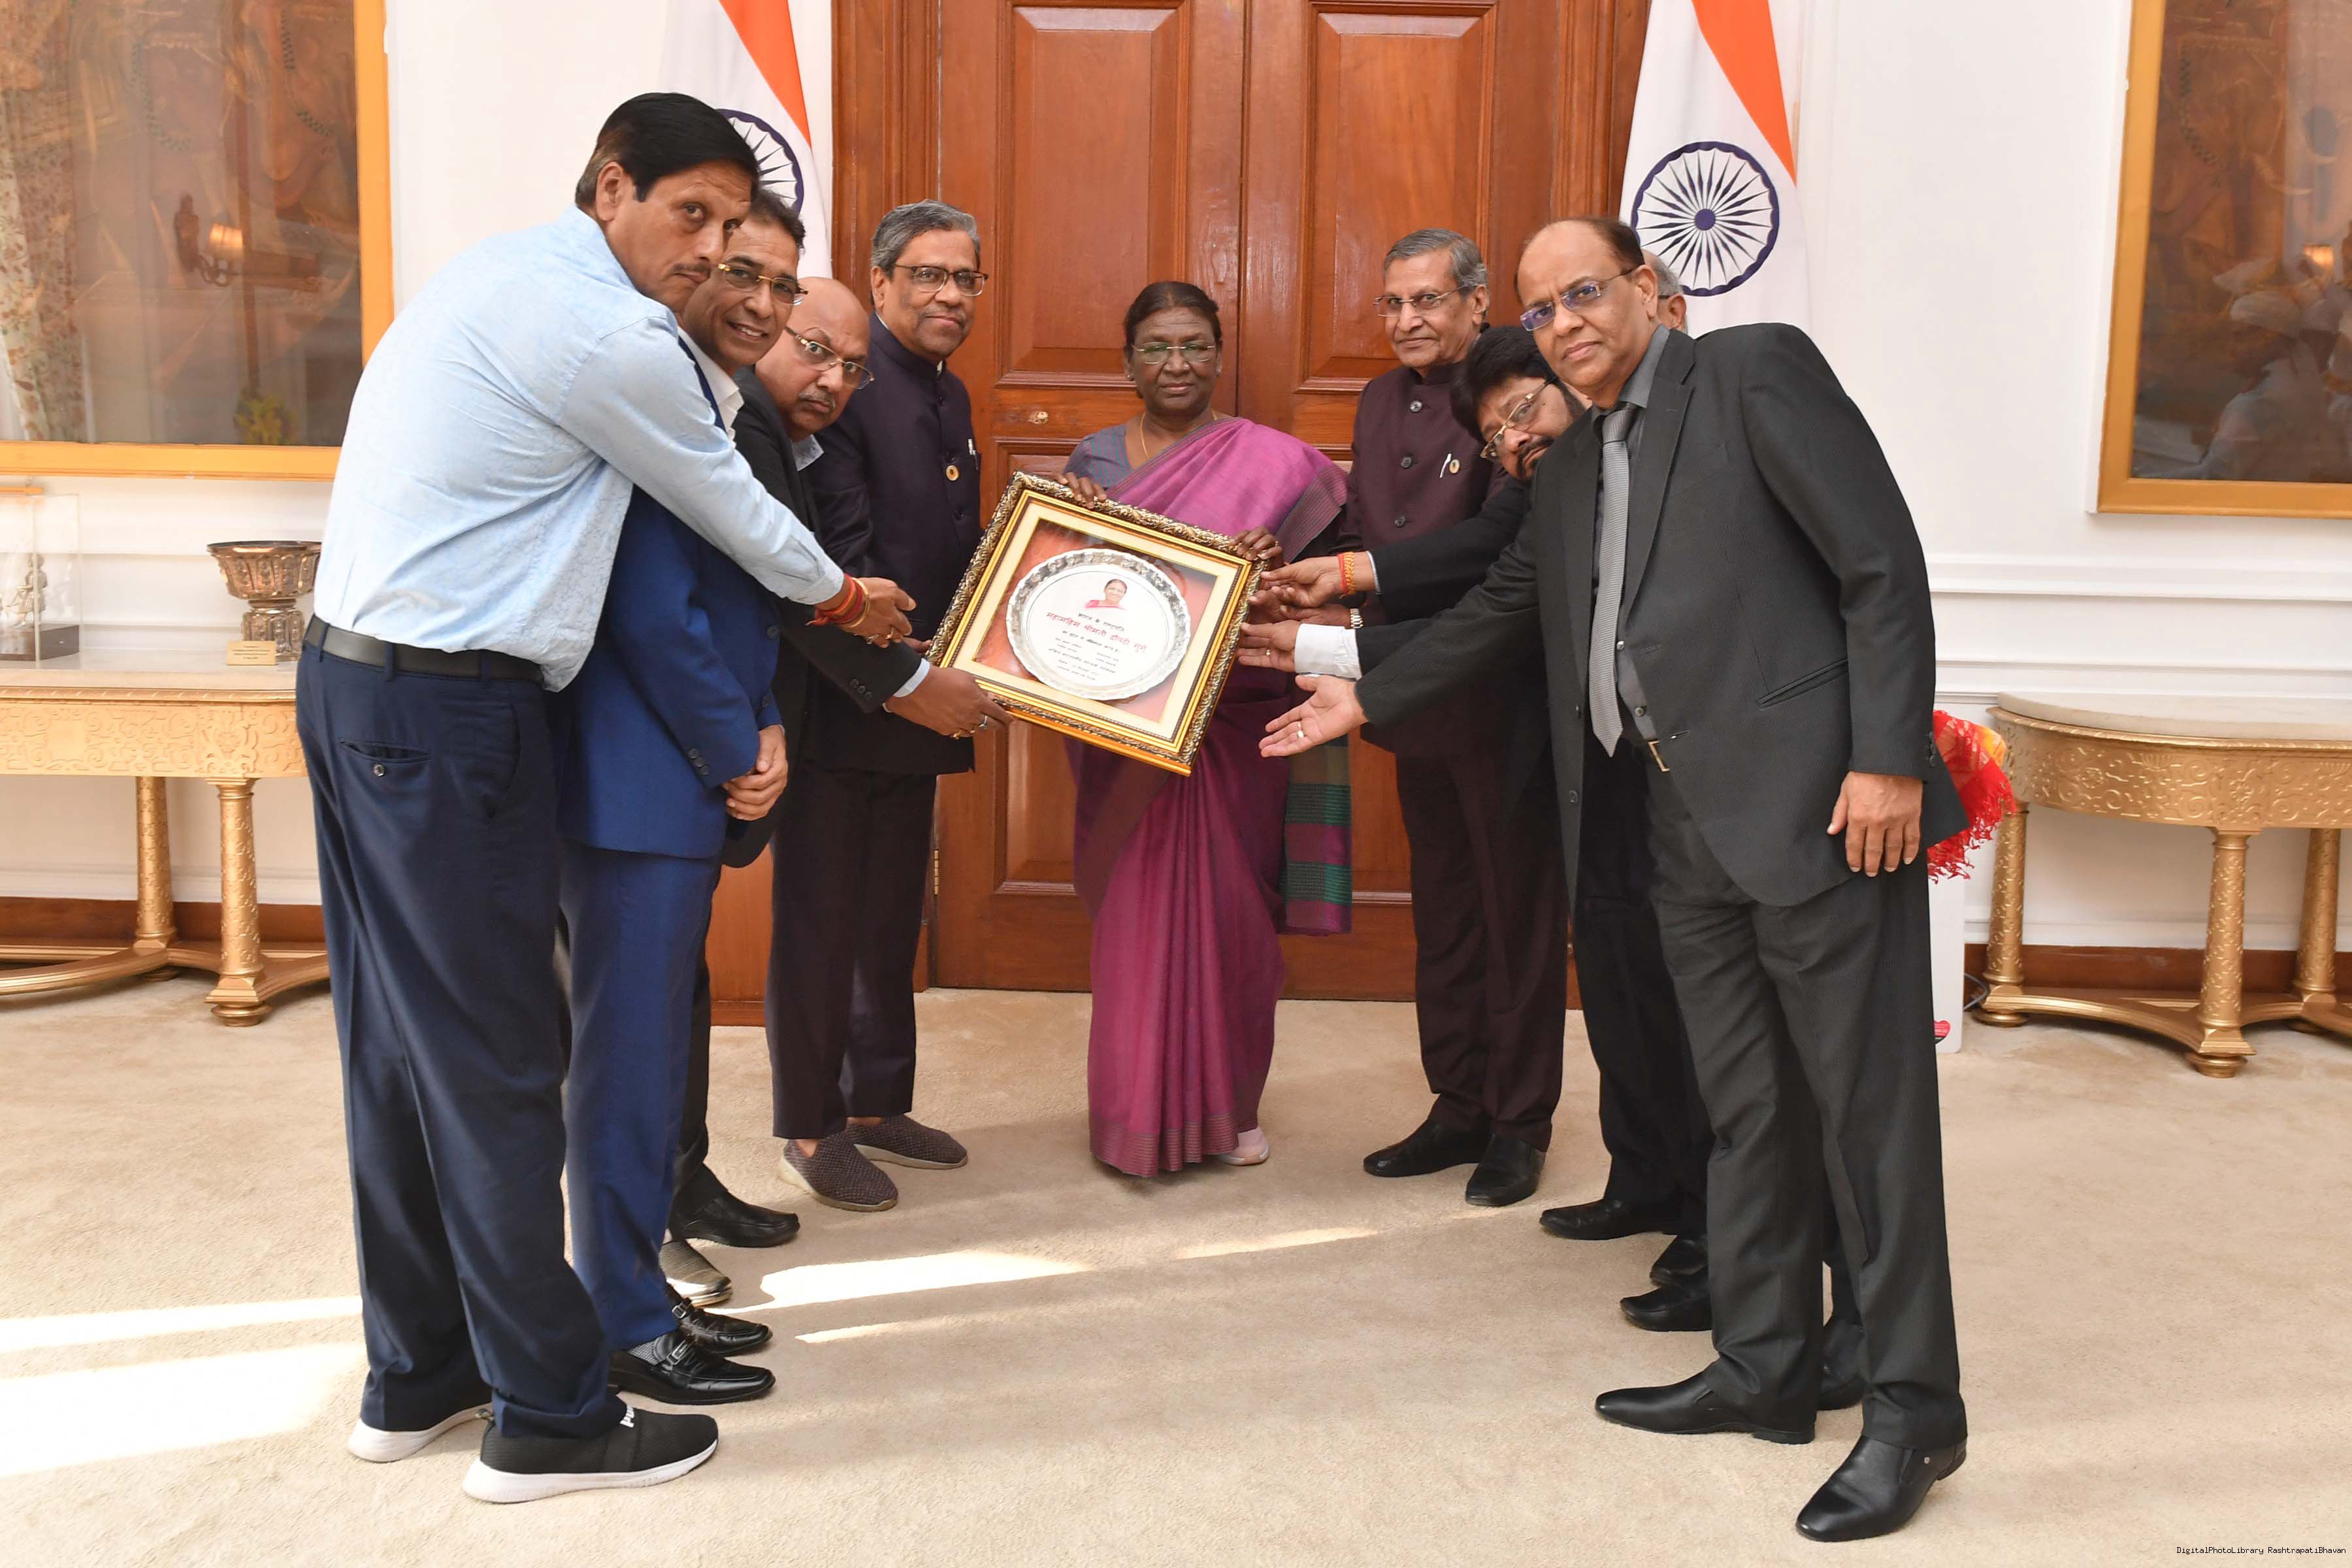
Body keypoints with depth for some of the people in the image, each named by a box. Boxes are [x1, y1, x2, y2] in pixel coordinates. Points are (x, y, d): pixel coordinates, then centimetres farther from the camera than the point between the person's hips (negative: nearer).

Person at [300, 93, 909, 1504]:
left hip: (352, 675, 10)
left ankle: (417, 1376, 28)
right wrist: (845, 597, 17)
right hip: (452, 714, -10)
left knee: (400, 1040, 15)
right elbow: (727, 505, -2)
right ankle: (550, 1417, 10)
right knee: (498, 1061, -2)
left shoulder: (496, 274, 16)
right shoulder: (608, 338, -14)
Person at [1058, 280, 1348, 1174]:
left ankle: (1228, 1102, 22)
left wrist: (1275, 566, -20)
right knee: (1133, 907, 4)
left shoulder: (1277, 462, -1)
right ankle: (1139, 1109, 18)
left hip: (1232, 723, -1)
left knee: (1229, 906, 5)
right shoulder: (1093, 459, 7)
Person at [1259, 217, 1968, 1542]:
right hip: (1688, 822, 7)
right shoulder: (1572, 466, 20)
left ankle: (1914, 1409, 10)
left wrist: (1888, 759, -15)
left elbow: (1884, 563, -8)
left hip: (1817, 798, -7)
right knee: (1745, 1108, 13)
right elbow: (1504, 610, 31)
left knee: (1866, 1100, -1)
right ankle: (1766, 1370, 24)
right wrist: (1366, 698, 32)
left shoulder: (1757, 369, -2)